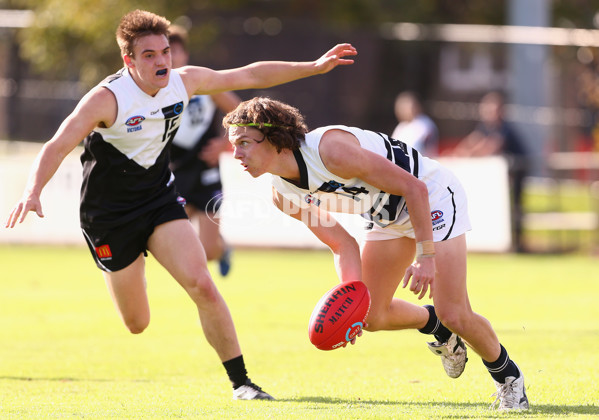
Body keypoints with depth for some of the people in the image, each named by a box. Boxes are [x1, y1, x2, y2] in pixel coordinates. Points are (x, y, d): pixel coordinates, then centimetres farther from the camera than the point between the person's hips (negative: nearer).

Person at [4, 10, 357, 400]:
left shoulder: (183, 81, -7)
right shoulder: (107, 99, -24)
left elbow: (250, 76, 4)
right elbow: (58, 147, -31)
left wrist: (315, 67, 6)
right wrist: (33, 192, -48)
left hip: (161, 202, 4)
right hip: (109, 216, -4)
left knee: (202, 284, -18)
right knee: (137, 324, 6)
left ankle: (240, 381, -9)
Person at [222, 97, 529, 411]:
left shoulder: (332, 150, -36)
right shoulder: (283, 195, -11)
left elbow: (414, 188, -31)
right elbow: (343, 246, -4)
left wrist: (425, 257, -31)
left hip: (432, 196, -8)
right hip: (389, 214, 8)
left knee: (455, 316, -13)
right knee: (372, 316, 7)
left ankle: (507, 376, 15)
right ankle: (439, 330, 36)